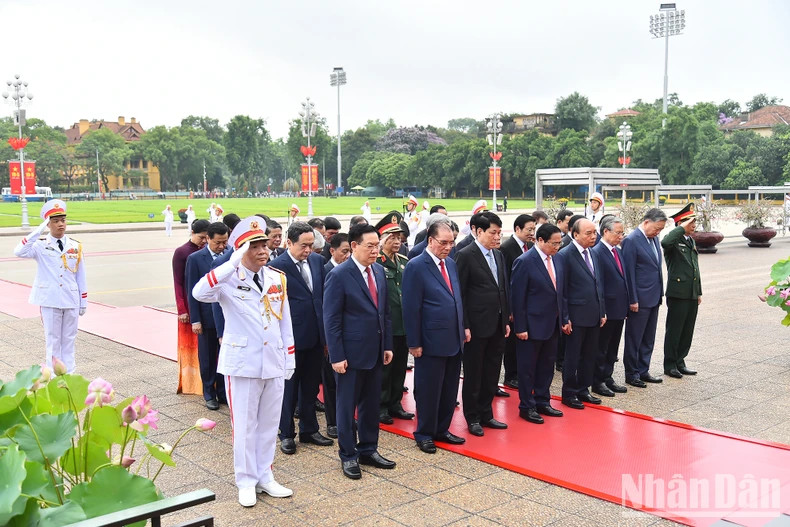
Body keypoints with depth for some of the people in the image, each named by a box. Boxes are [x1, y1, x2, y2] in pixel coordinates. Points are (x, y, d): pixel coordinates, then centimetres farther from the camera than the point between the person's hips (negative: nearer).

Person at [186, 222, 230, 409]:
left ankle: (223, 392, 23)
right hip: (208, 316, -2)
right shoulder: (195, 258, -5)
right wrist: (195, 320, -8)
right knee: (207, 358, 10)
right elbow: (192, 291, -4)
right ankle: (209, 394, 24)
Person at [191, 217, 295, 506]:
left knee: (269, 423, 14)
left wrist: (289, 358, 10)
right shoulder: (229, 279, -11)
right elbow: (199, 293, -33)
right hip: (242, 362, -4)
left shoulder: (277, 278, 4)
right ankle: (246, 482, 22)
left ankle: (265, 477, 28)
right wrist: (234, 262, -35)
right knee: (244, 424, 7)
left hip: (274, 362, 4)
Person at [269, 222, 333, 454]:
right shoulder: (277, 266, -13)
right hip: (292, 337, -5)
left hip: (315, 336, 5)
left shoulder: (317, 261, 4)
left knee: (311, 387, 16)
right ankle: (286, 434, 22)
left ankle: (309, 430, 30)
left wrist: (326, 333, 10)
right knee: (289, 387, 7)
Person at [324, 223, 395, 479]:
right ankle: (348, 455, 20)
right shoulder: (339, 275, -14)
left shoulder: (378, 271, 6)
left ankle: (368, 450, 30)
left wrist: (387, 345, 10)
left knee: (371, 404, 16)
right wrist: (337, 356, -16)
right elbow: (331, 320, -14)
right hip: (351, 353, -6)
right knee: (347, 406, 7)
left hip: (375, 352, 6)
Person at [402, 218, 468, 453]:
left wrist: (463, 328, 12)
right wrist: (414, 343, -15)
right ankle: (424, 434, 21)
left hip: (454, 340, 7)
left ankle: (442, 430, 29)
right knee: (428, 390, 6)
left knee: (449, 389, 15)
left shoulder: (451, 263, 10)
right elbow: (411, 308, -14)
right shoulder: (416, 266, -12)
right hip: (431, 342, -7)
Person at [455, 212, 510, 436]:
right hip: (477, 325, -7)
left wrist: (506, 320, 12)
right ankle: (472, 418, 18)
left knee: (492, 373, 14)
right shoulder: (466, 256, -11)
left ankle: (485, 414, 27)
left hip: (498, 325, 7)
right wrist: (464, 326, -15)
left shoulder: (498, 255, 11)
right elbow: (459, 293, -12)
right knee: (473, 374, 6)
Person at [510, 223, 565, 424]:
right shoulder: (524, 262, -16)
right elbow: (517, 297, -16)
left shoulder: (556, 260, 6)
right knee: (528, 368, 6)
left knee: (547, 366, 17)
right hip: (532, 325, -7)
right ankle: (527, 407, 18)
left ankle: (542, 402, 31)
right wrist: (520, 328, -16)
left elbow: (560, 292, 14)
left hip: (552, 325, 7)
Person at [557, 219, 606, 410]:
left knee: (590, 355, 14)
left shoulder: (593, 255, 11)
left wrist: (602, 312, 14)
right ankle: (569, 394, 17)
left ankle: (583, 390, 28)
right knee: (572, 356, 4)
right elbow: (562, 290, -13)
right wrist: (565, 318, -14)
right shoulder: (565, 255, -13)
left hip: (594, 315, 7)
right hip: (576, 317, -7)